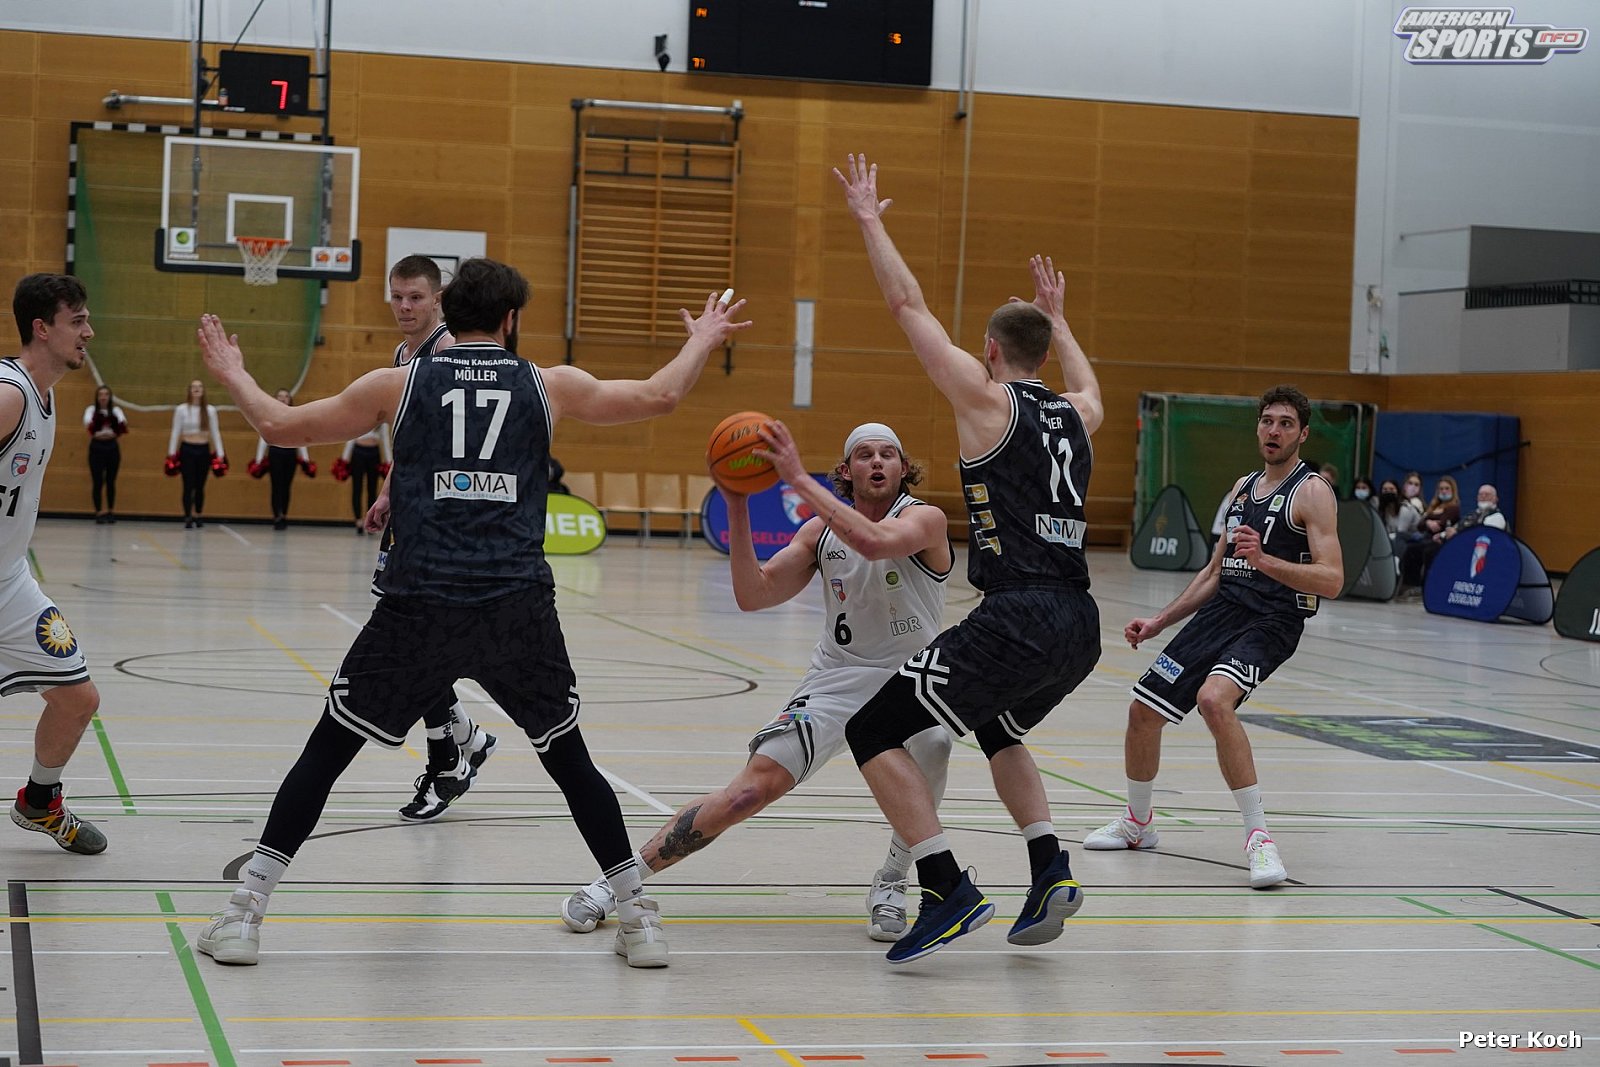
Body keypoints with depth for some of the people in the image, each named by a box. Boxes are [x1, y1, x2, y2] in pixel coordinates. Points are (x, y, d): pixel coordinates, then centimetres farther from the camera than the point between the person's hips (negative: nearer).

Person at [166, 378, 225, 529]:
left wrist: (220, 454, 0)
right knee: (188, 485, -5)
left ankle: (198, 516, 21)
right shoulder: (181, 409, -2)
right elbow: (175, 432, 1)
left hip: (204, 450, 2)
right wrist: (171, 453, -3)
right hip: (187, 449, -2)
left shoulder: (210, 410, 3)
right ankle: (188, 518, -1)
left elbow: (215, 432, 5)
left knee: (200, 486, 7)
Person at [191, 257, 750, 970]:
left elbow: (279, 425, 14)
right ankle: (638, 919, 18)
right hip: (520, 609, 1)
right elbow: (659, 397, 19)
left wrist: (231, 374, 34)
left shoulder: (397, 384, 10)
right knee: (570, 760, 18)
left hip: (418, 607, -1)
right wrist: (702, 343, 38)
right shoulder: (549, 386, 11)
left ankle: (245, 915, 9)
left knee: (326, 751, 12)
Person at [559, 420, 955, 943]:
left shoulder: (925, 519, -11)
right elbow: (753, 595, -3)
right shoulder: (820, 530, 3)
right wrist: (737, 506, -13)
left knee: (931, 746, -37)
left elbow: (876, 543, -34)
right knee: (754, 787, -14)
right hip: (837, 678, 2)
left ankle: (890, 883, -13)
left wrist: (799, 479, -33)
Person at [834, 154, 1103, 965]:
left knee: (873, 732, 1)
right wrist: (1055, 317, 58)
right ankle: (1050, 871, 17)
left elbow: (909, 307, 4)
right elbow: (1085, 381, 45)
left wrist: (869, 219, 14)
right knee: (997, 730, 34)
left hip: (1016, 618, -8)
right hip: (1080, 626, 8)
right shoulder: (1076, 417, 17)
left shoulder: (987, 399, 0)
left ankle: (948, 890, -9)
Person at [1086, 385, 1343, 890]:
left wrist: (1264, 560, -29)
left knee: (1213, 697, -34)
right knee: (1143, 709, 9)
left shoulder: (1312, 492, -6)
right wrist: (1158, 621, 18)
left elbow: (1332, 579, -17)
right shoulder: (1244, 487, 18)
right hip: (1220, 610, 8)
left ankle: (1258, 835, -25)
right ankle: (1138, 822, 34)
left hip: (1270, 621, -8)